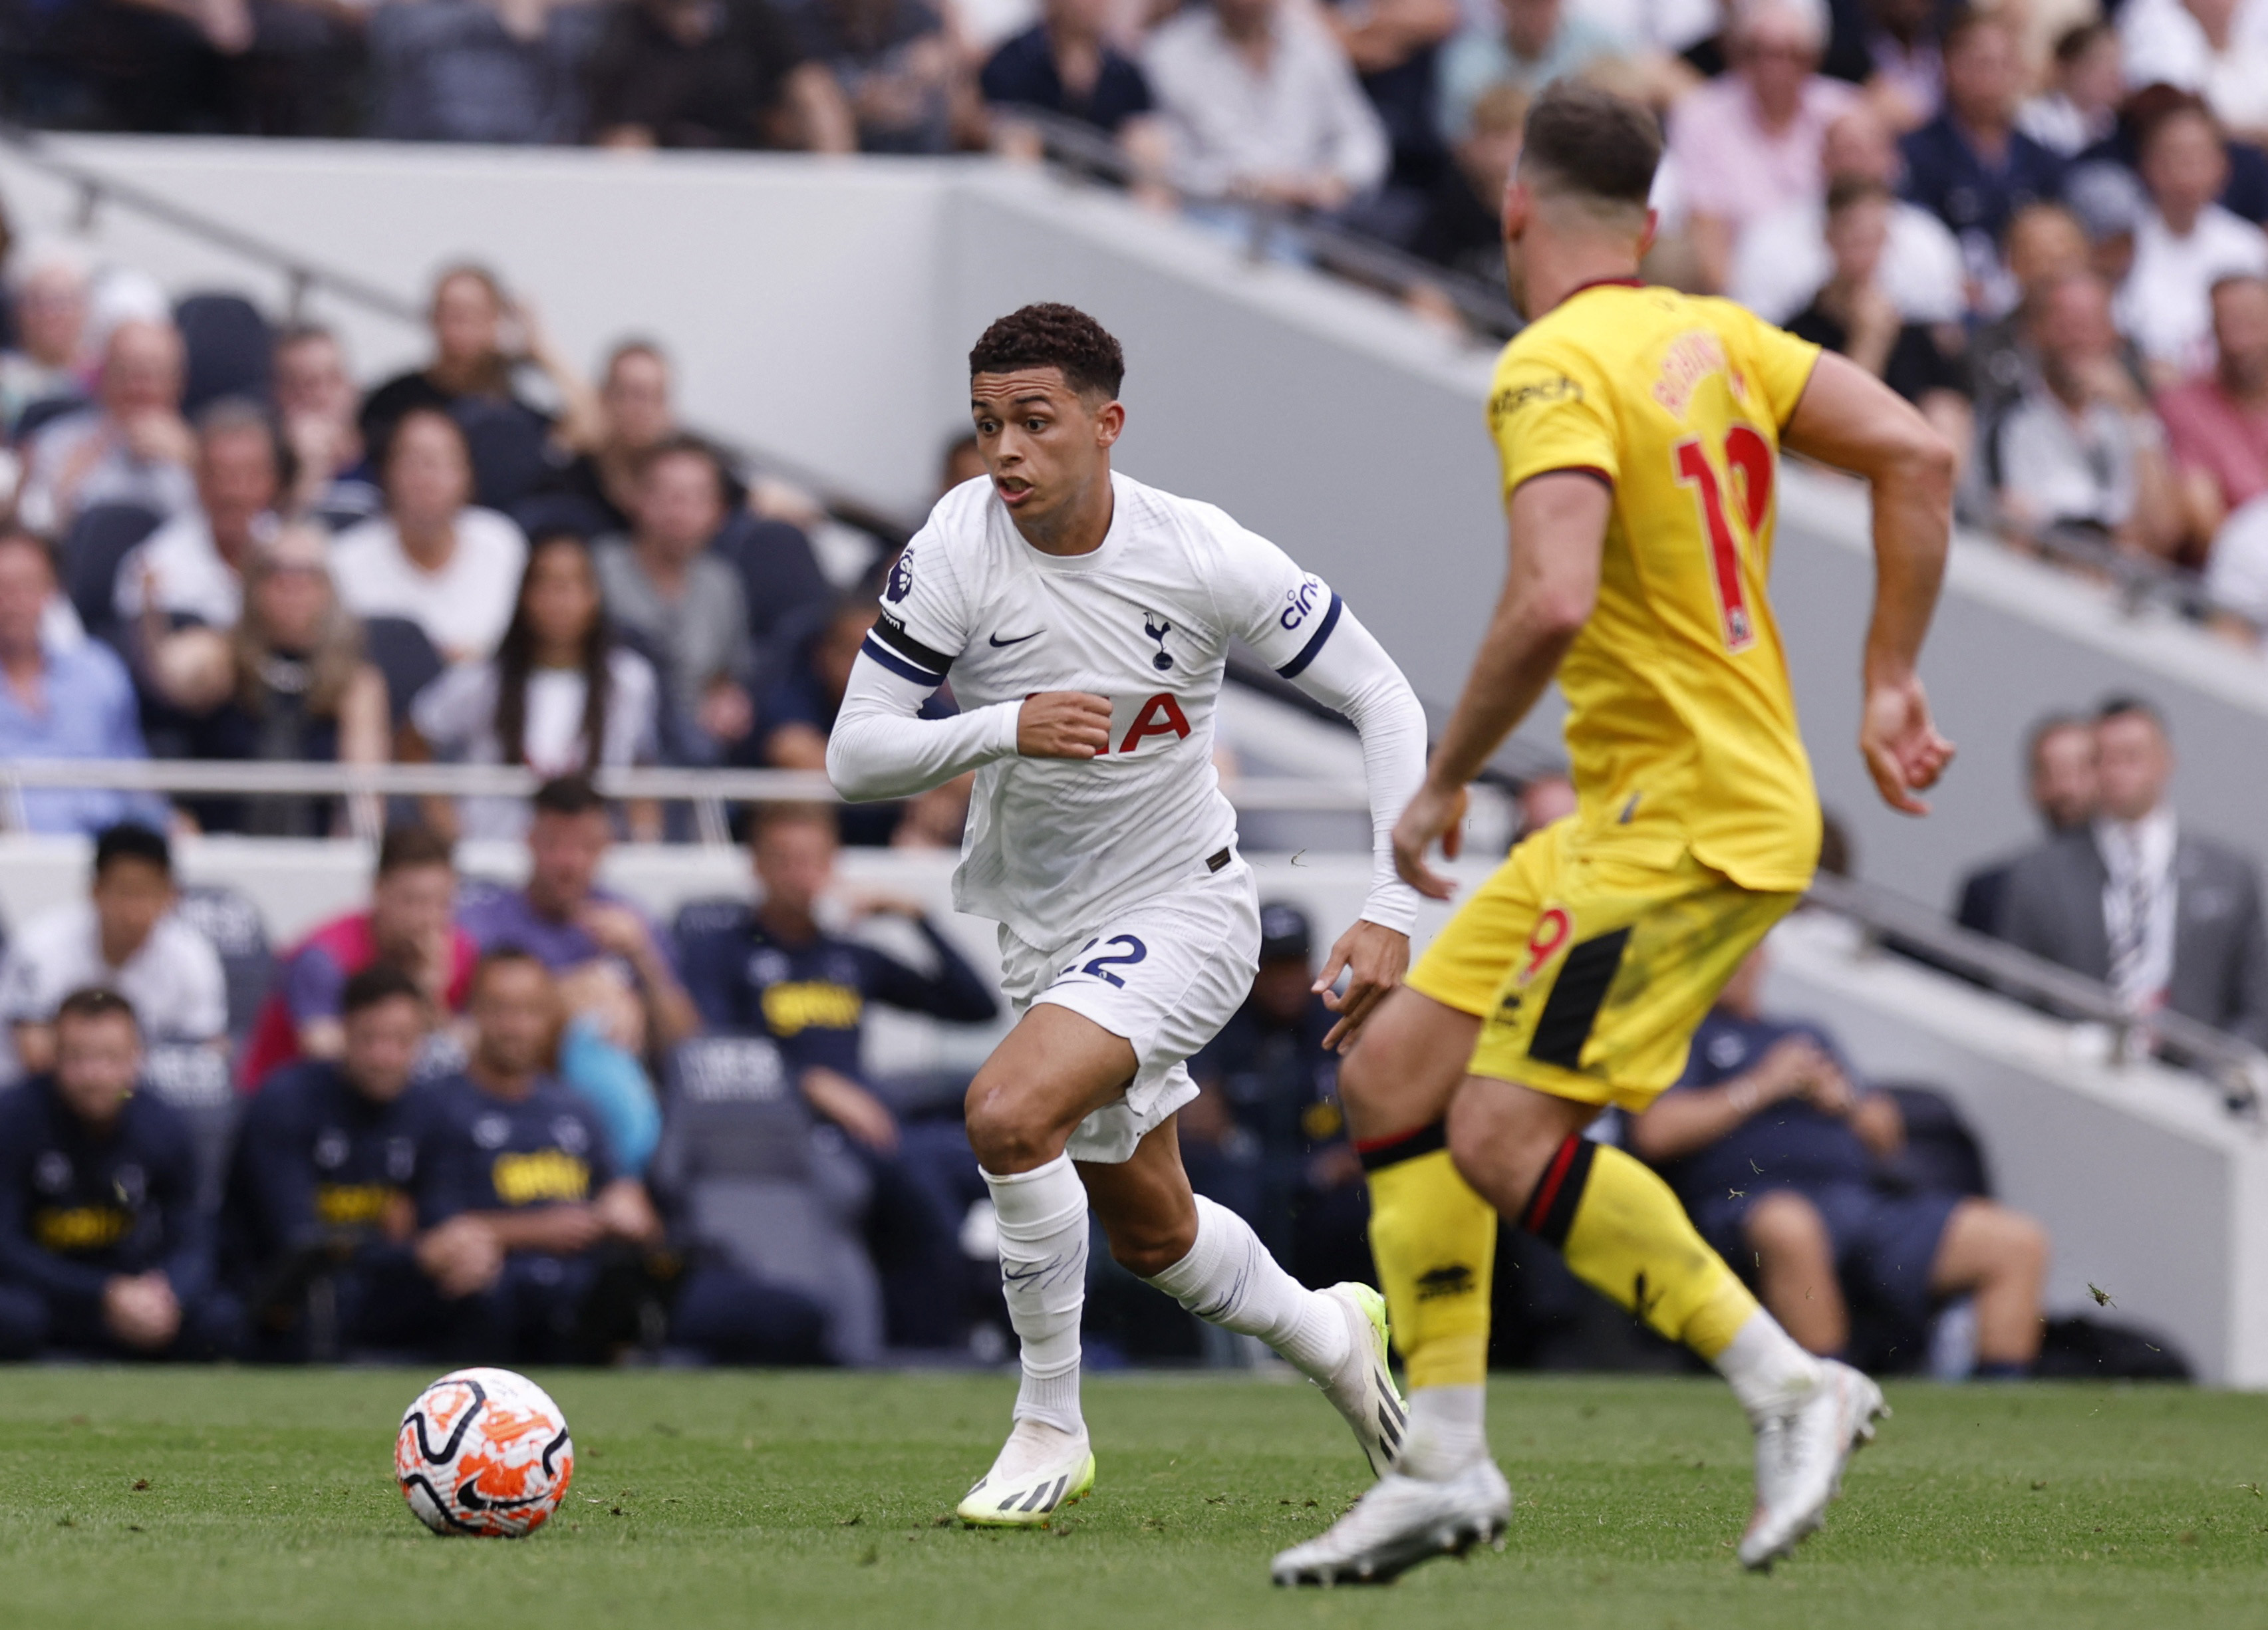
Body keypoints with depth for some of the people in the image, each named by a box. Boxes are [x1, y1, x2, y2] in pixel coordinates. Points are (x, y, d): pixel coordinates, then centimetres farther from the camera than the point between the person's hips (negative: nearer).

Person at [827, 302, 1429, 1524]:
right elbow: (854, 756, -18)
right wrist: (1004, 728, -36)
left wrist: (1391, 911, -18)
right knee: (1149, 1234, 19)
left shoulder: (1203, 559, -20)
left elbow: (1383, 700, -10)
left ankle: (1051, 1425, -12)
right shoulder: (958, 547, -17)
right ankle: (1328, 1335, 49)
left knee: (1008, 1111, -29)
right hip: (1043, 927, 5)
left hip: (1181, 905, -4)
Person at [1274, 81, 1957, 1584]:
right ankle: (1446, 1468, 9)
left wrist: (1444, 782, -15)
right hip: (1618, 821, 10)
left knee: (1506, 1141, -15)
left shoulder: (1555, 367, -15)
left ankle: (1791, 1388, -10)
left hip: (1689, 822, -10)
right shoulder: (1713, 336, 10)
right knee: (1392, 1077, 8)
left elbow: (1553, 603, -28)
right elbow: (1917, 457, 7)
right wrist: (1889, 685, 10)